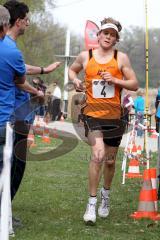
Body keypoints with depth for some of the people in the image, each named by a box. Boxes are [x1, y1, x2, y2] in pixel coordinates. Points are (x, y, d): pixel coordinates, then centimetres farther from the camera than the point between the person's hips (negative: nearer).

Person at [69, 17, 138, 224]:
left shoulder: (121, 58, 0)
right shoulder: (85, 56, 2)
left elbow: (135, 85, 1)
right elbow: (72, 69, 22)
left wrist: (115, 80, -14)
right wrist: (75, 80, 0)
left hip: (114, 116, 2)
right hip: (93, 114, -2)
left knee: (110, 161, 14)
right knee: (98, 154, -22)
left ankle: (105, 194, 41)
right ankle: (92, 203, -14)